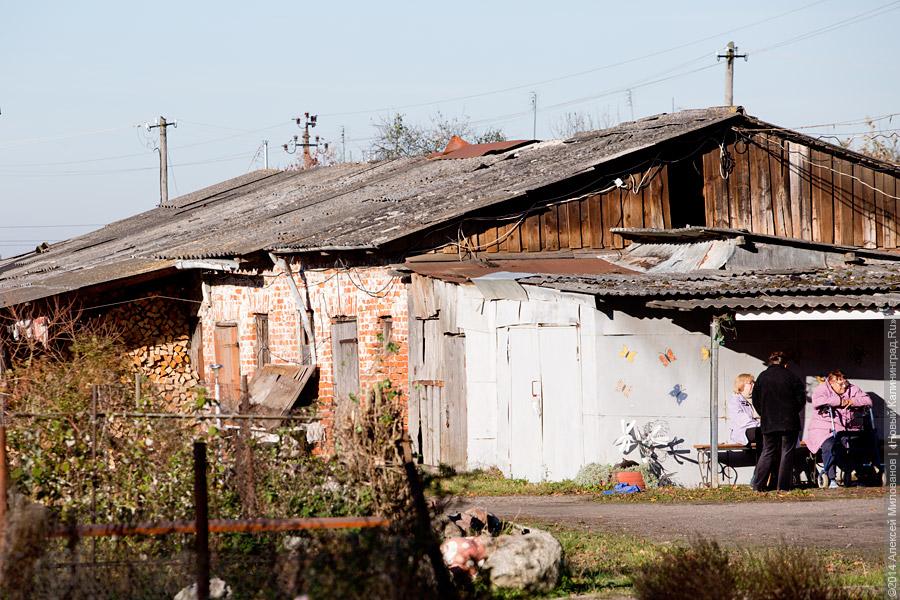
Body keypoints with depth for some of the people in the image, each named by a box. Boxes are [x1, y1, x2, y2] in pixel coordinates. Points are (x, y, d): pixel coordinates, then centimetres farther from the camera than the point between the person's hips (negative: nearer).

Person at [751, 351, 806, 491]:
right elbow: (801, 398, -2)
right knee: (786, 452, 4)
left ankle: (759, 484, 1)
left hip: (768, 422, 2)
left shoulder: (762, 377, 3)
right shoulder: (791, 377, -3)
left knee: (768, 452, 9)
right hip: (789, 422, -2)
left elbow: (756, 400, 6)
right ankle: (783, 485, 1)